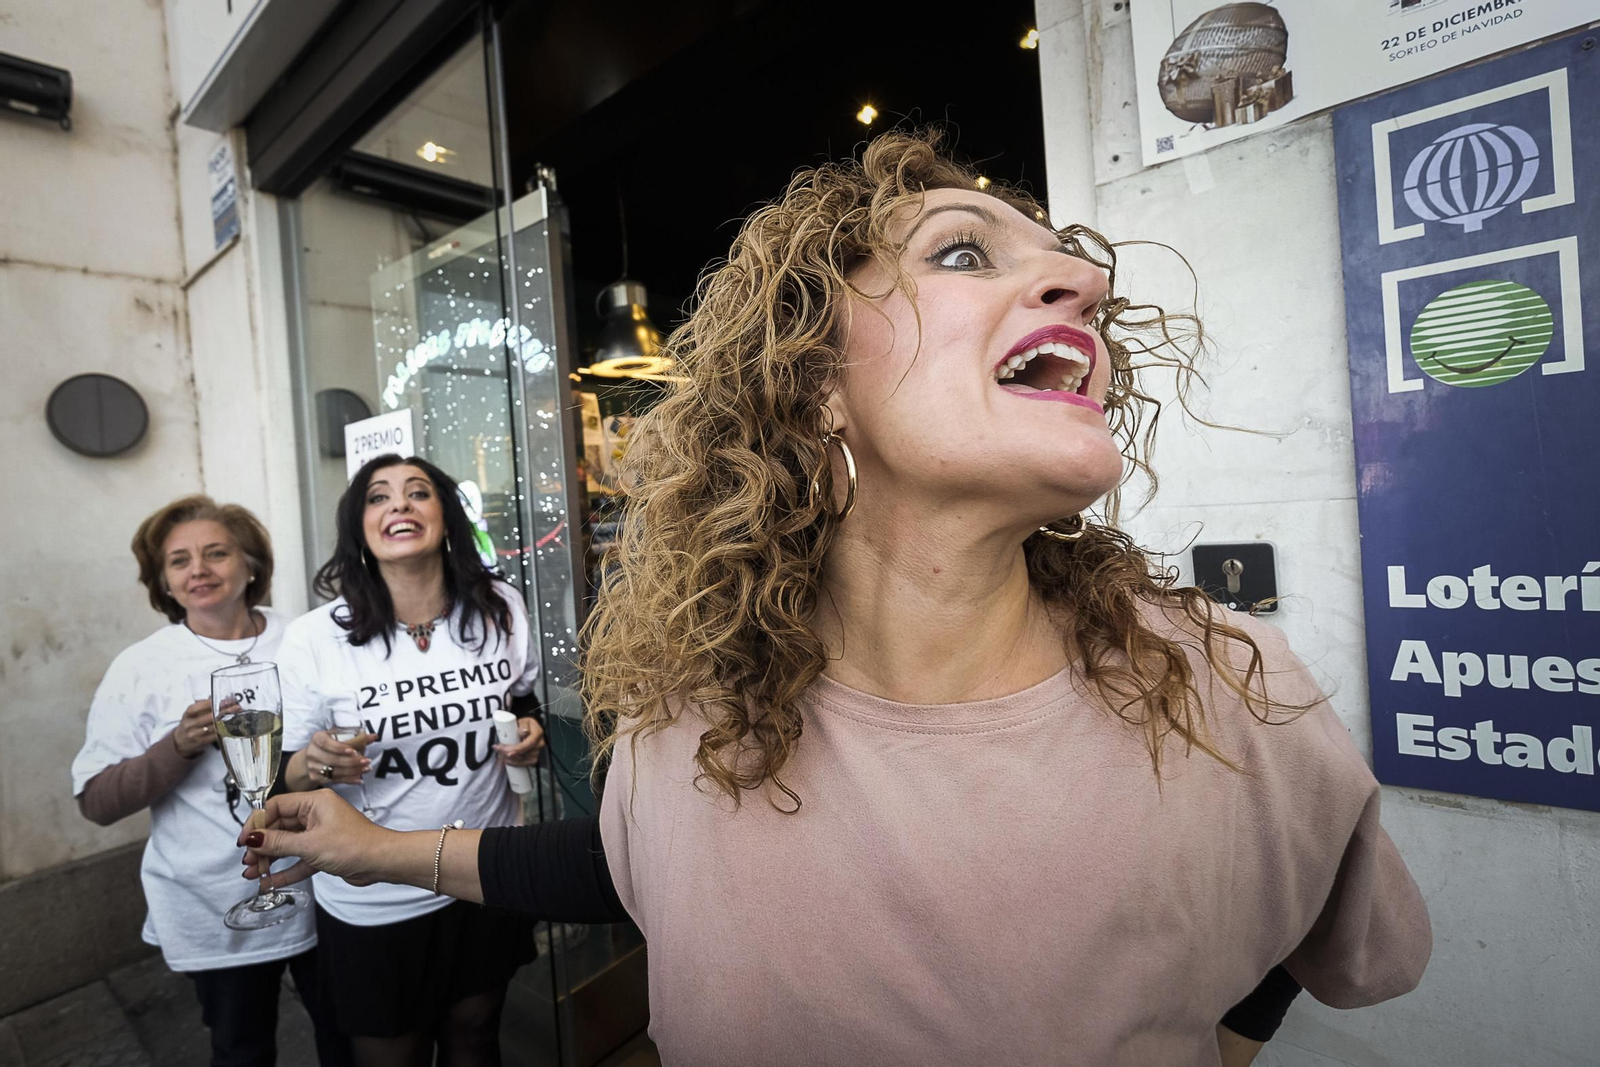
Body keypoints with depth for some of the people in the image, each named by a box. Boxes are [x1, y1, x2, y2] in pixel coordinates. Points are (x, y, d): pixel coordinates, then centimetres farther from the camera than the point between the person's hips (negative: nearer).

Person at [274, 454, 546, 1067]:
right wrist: (318, 764, -25)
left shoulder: (502, 609, -9)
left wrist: (530, 740, -10)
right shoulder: (314, 638, -14)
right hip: (374, 904, -2)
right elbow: (292, 778, -4)